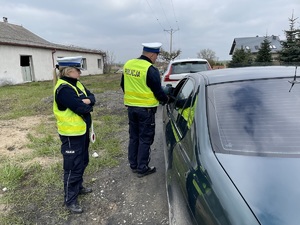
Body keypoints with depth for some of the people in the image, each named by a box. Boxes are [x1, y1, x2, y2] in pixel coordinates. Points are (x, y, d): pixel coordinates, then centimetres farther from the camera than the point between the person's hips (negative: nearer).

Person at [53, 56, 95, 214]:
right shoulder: (63, 89, -23)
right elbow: (81, 109, -27)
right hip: (71, 134, -9)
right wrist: (87, 104, -6)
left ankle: (78, 187, 42)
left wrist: (87, 101, -18)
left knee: (82, 162, 22)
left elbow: (92, 98, 4)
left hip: (82, 130, 10)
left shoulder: (77, 84, 8)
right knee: (73, 167, 1)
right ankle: (70, 200, 17)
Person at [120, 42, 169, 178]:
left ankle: (133, 165, 28)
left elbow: (123, 85, 15)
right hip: (146, 109, -7)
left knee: (133, 137, 18)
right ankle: (142, 168, 14)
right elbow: (158, 91, -13)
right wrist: (166, 99, 7)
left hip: (131, 107, 7)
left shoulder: (128, 65, 5)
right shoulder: (151, 70, -18)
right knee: (145, 139, 6)